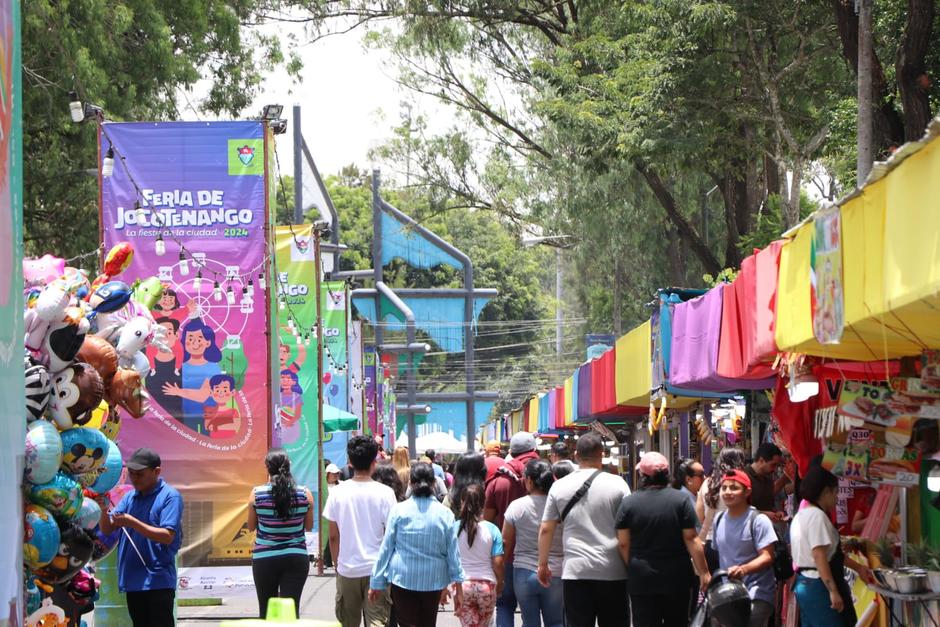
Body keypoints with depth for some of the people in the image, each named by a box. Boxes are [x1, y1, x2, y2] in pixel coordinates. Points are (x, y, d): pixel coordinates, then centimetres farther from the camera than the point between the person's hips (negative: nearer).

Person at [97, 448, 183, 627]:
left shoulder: (170, 496, -8)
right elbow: (107, 529, 9)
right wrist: (104, 511, -11)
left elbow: (167, 536, -17)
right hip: (133, 579, 7)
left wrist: (132, 523, -22)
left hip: (158, 580, -7)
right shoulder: (130, 497, 11)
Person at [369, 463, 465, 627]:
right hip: (433, 581, 2)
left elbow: (386, 548, -2)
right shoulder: (445, 513, -5)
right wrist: (458, 587, 8)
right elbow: (453, 552, 0)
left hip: (402, 579, -2)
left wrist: (377, 583, 6)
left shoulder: (398, 510, -7)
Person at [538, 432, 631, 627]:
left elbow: (545, 529, 6)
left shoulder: (559, 486, 3)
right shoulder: (617, 484, -2)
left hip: (575, 572, 1)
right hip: (612, 572, -1)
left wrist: (543, 564, 16)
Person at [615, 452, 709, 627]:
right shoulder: (681, 500, -5)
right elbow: (691, 539, -7)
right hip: (676, 579, 1)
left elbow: (623, 543, -4)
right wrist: (703, 572, -2)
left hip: (642, 579, -1)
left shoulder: (628, 503, -5)